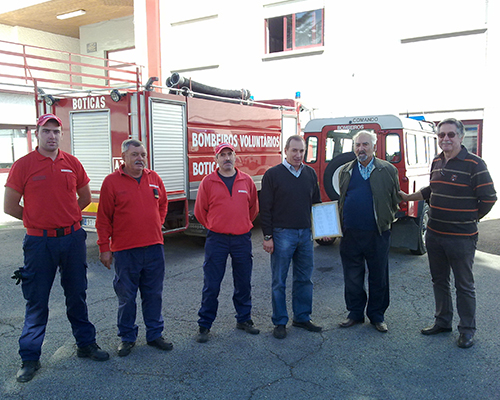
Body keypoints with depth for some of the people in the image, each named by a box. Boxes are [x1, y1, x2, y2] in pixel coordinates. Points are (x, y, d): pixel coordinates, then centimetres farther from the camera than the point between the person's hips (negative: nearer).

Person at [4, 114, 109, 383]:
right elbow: (10, 207, -3)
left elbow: (84, 197, 16)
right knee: (37, 301, 7)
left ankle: (86, 344, 30)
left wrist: (65, 217, 10)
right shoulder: (23, 165, -5)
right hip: (39, 242, -3)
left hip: (73, 239, 3)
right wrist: (40, 220, 4)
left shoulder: (72, 163, 4)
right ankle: (30, 358, 21)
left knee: (77, 295, 15)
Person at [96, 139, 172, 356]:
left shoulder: (154, 178, 7)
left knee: (154, 295, 12)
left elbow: (162, 204, 23)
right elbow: (103, 218, -3)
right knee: (126, 297, 8)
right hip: (125, 251, -3)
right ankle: (127, 337, 25)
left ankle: (155, 334, 26)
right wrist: (104, 248, -5)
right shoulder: (112, 181, -4)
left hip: (154, 248, 4)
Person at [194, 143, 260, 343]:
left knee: (243, 283, 12)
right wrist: (214, 227, 8)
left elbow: (253, 208, 14)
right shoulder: (208, 182, -2)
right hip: (216, 239, -2)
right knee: (211, 285, 2)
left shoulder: (247, 181, 4)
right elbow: (200, 210, 5)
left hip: (242, 239, 2)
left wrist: (243, 225, 13)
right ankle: (204, 325, 15)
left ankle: (244, 319, 30)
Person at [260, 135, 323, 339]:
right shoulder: (273, 174, -4)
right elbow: (265, 208, -5)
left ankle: (302, 317, 26)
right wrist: (267, 236, -10)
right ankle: (280, 322, 15)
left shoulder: (310, 173, 10)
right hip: (282, 234, -4)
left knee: (304, 278, 12)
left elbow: (317, 203, 17)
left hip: (305, 233, 5)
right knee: (279, 281, 3)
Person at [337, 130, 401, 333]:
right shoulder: (345, 171, 10)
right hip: (350, 233, 2)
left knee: (378, 278, 8)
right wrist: (337, 223, 5)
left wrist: (386, 219, 0)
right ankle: (355, 313, 26)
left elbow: (396, 199, 7)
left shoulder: (388, 170, 3)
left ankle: (377, 316, 24)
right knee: (352, 278, 10)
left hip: (377, 233, -2)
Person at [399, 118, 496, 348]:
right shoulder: (436, 163, 8)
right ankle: (442, 322, 33)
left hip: (461, 238, -6)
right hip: (434, 234, 7)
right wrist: (408, 197, 27)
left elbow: (488, 198, -10)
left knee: (464, 285, 7)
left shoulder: (474, 164, -13)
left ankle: (467, 329, 22)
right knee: (439, 281, 17)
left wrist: (470, 219, -2)